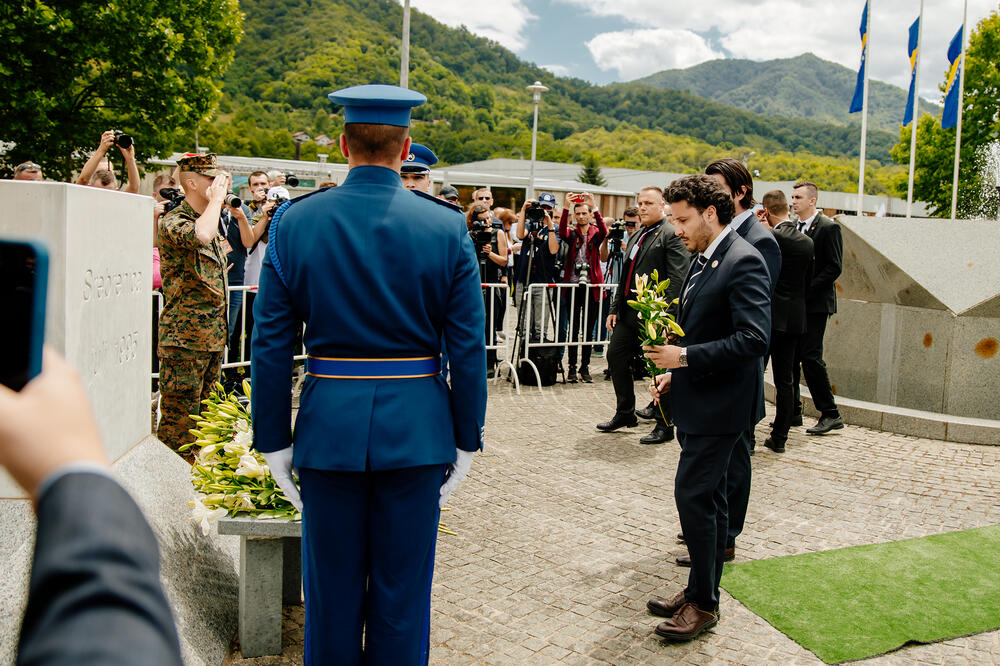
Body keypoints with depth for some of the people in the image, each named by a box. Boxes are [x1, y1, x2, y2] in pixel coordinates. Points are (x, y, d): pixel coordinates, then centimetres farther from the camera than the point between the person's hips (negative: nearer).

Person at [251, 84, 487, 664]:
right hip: (417, 431, 0)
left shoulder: (295, 221, -4)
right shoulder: (447, 225, -6)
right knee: (403, 595, 13)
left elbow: (271, 345, -3)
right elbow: (469, 348, -5)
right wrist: (467, 440, 4)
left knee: (331, 594, 15)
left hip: (329, 427, 1)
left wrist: (274, 440, 5)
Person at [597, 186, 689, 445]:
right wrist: (615, 308, 15)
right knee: (615, 357, 13)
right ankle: (625, 414, 28)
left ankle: (664, 425, 11)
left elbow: (677, 279, -17)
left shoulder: (671, 235, -10)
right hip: (628, 312, 9)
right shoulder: (635, 237, 18)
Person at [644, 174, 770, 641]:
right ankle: (700, 591, 27)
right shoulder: (703, 259, 13)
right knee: (707, 498, 16)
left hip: (718, 406, -10)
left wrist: (686, 357, -21)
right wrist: (675, 372, 11)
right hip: (696, 401, 10)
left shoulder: (743, 262, -17)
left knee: (693, 495, -7)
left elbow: (753, 339, -25)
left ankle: (703, 603, 7)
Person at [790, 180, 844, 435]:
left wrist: (805, 290, -18)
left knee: (811, 357, -10)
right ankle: (793, 411, 17)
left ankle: (831, 414, 0)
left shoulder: (829, 227, -7)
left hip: (815, 304, -7)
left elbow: (834, 268, -13)